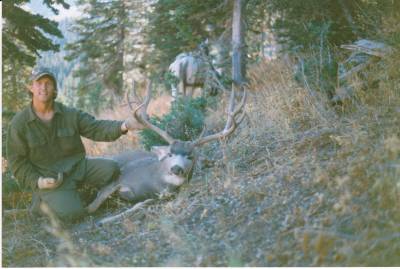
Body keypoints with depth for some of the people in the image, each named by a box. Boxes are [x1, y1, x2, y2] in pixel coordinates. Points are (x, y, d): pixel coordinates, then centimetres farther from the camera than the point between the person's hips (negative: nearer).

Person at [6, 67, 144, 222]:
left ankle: (77, 186, 6)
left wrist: (123, 126, -27)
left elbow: (96, 128, -8)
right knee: (71, 213, -25)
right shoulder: (19, 123, -7)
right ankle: (42, 200, 6)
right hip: (49, 179, -4)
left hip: (77, 167, 4)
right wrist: (38, 182, -18)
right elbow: (18, 162, -3)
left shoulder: (70, 114, 0)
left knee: (110, 169, -19)